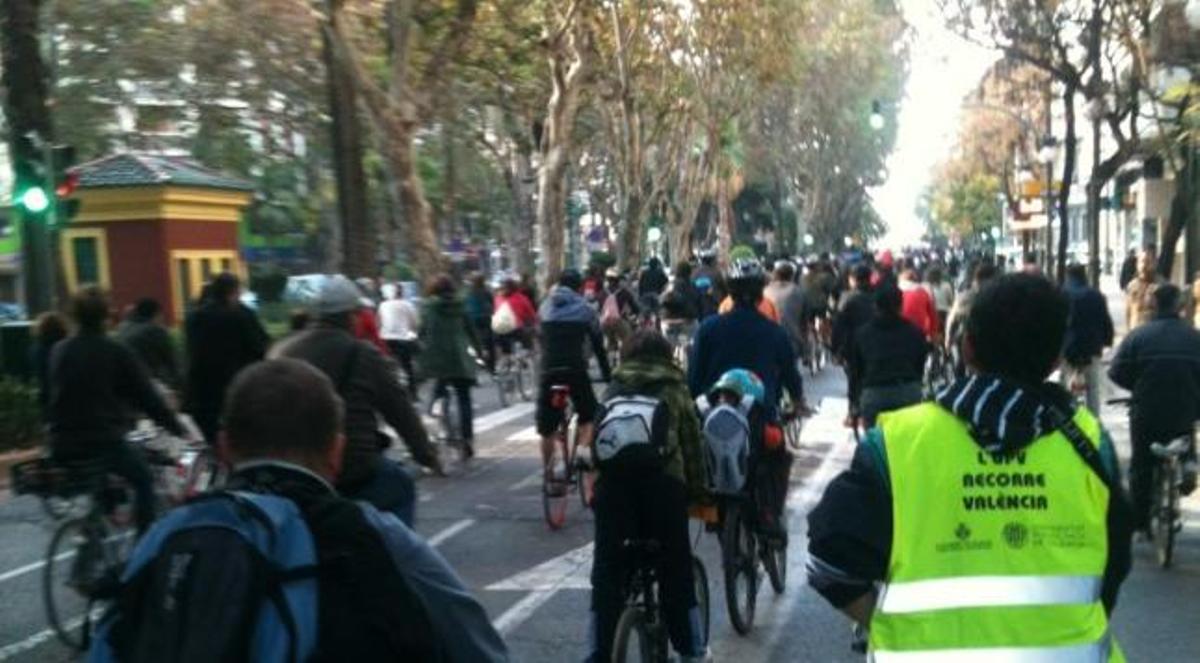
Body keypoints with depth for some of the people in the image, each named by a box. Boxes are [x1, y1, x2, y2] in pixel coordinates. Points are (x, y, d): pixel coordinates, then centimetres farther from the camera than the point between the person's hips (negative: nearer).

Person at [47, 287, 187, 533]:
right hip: (104, 441, -5)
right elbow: (147, 397, -6)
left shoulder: (58, 351, 5)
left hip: (61, 447, 5)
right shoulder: (117, 353, -9)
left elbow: (56, 395, 18)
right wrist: (176, 428, 5)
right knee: (144, 479, 16)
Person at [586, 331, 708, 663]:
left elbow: (598, 436, 19)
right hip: (662, 479, -1)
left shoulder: (613, 390, 23)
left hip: (612, 478, 2)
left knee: (607, 570, 8)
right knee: (676, 568, 11)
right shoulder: (674, 389, 18)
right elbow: (691, 443, 14)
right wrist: (697, 490, 21)